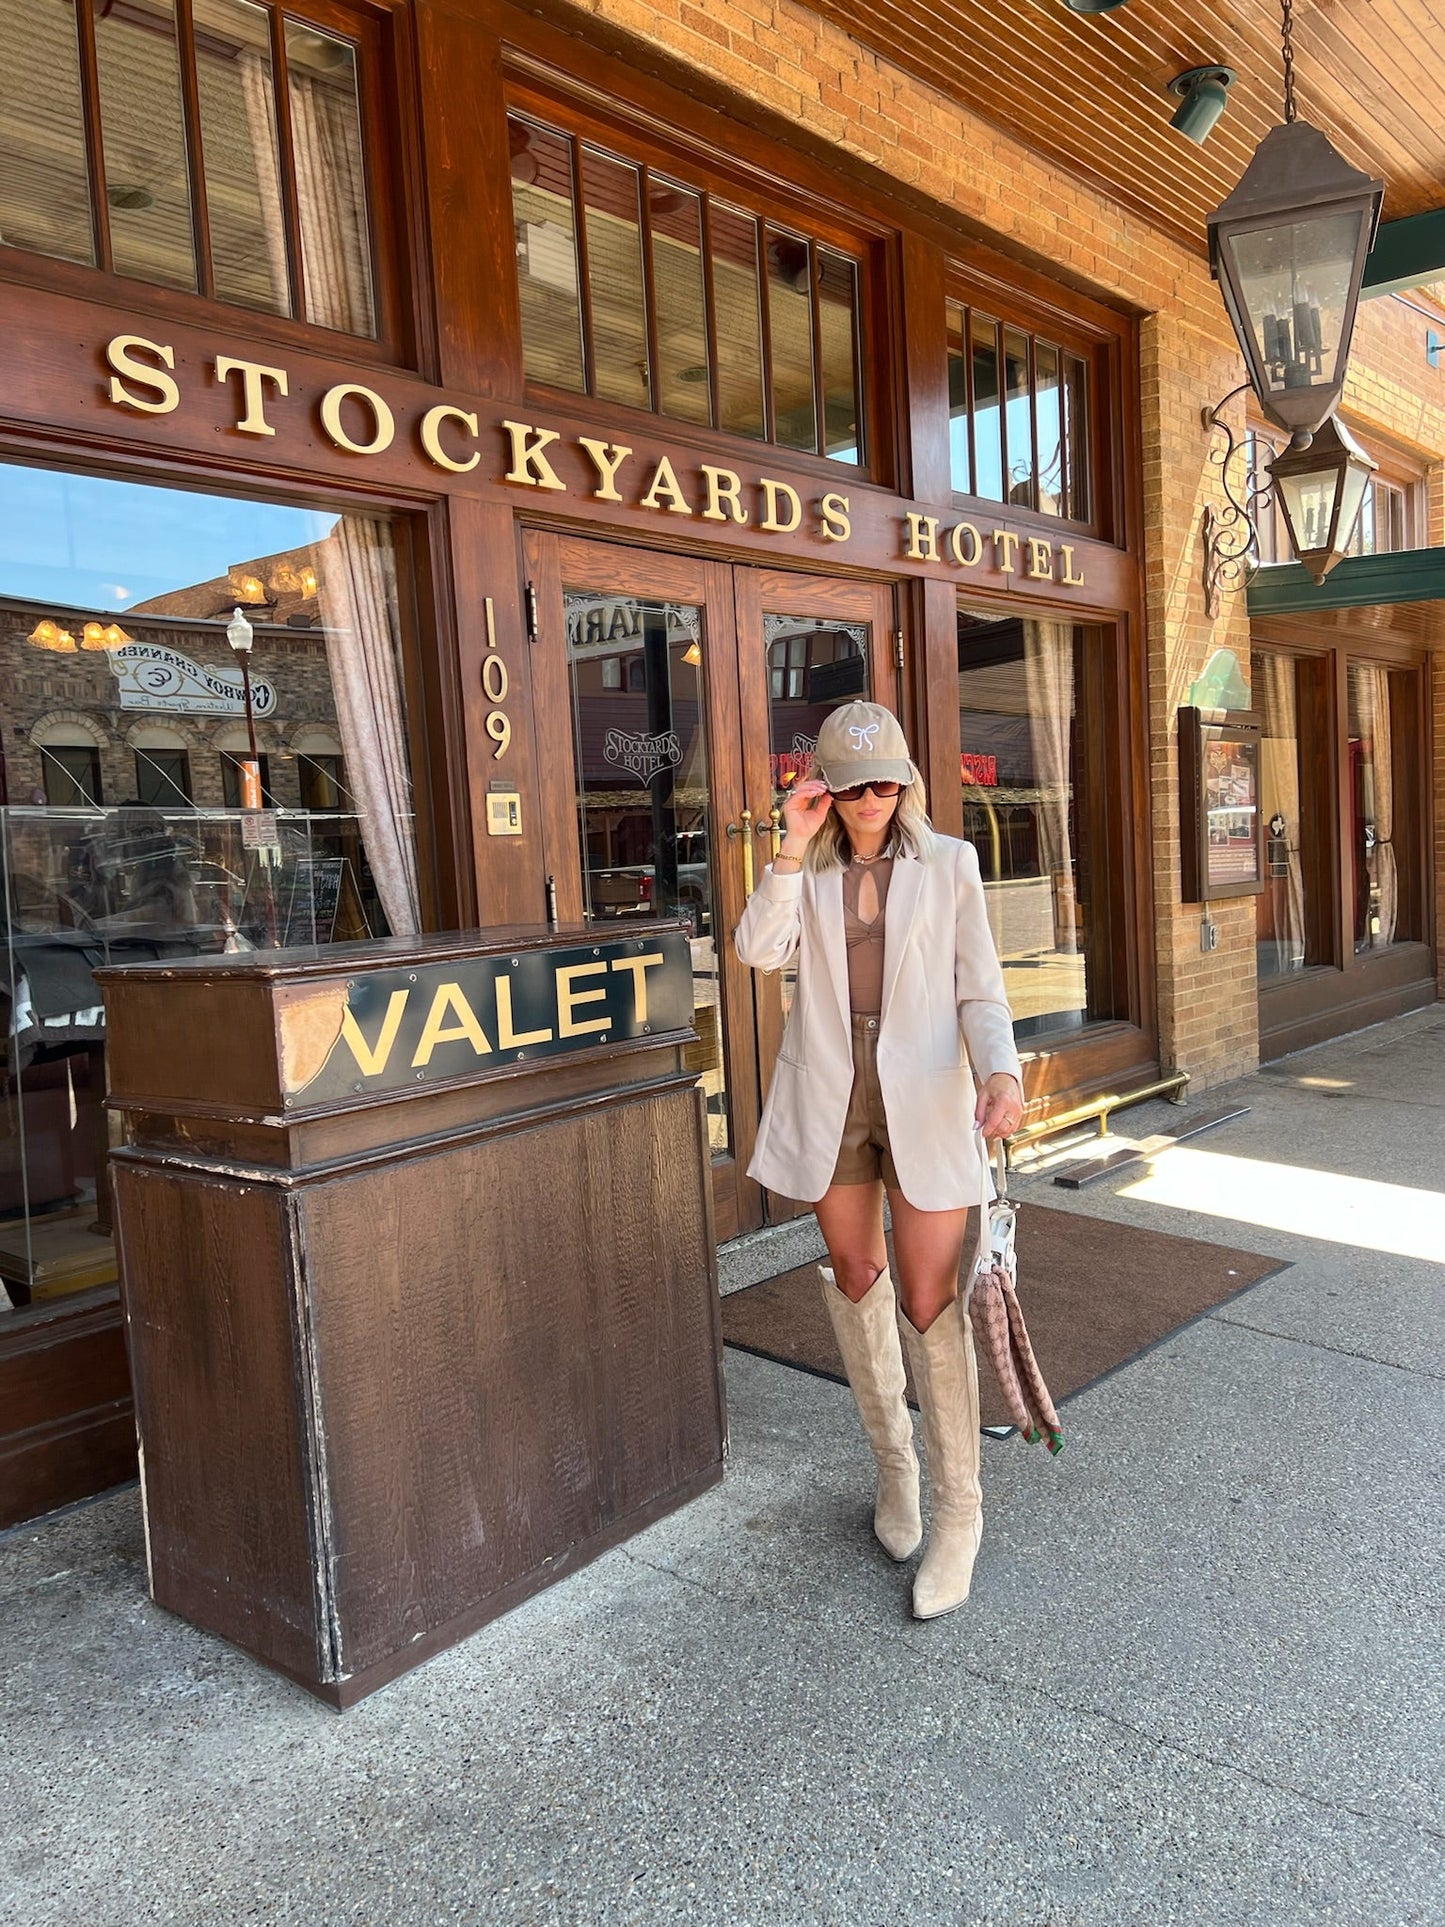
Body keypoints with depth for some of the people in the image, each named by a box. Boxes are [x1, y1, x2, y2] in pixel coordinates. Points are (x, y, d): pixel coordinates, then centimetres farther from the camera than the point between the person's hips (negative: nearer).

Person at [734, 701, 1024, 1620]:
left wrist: (1001, 1071, -19)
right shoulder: (808, 870, 5)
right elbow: (760, 949, -12)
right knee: (856, 1279, 13)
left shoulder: (947, 863, -1)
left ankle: (959, 1510, 11)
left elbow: (980, 989, -3)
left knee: (930, 1300, -4)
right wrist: (793, 848, -16)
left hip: (923, 1098, -3)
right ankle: (894, 1466, 33)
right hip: (831, 1096, 3)